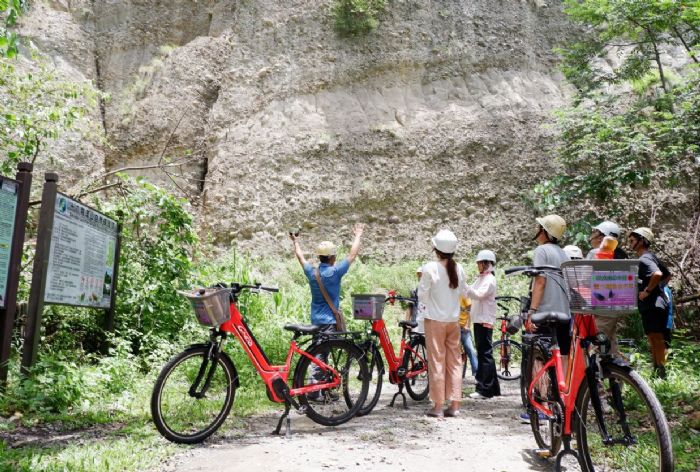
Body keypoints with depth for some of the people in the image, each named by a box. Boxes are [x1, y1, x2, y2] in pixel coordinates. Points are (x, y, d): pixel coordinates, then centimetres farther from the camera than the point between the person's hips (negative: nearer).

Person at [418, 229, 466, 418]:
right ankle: (454, 405, 14)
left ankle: (438, 406, 9)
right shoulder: (458, 268, -1)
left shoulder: (430, 268, -14)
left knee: (437, 361, 3)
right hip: (454, 319, 4)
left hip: (435, 319, -4)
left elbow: (422, 295, -8)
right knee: (454, 360, 11)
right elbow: (463, 292, 10)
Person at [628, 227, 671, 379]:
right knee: (654, 339, 16)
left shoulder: (643, 259, -16)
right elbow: (668, 275, 25)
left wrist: (647, 291, -23)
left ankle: (661, 373, 0)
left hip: (653, 306, -10)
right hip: (654, 305, 10)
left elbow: (657, 274, -34)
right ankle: (656, 371, 25)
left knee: (656, 339, -5)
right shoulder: (651, 257, 15)